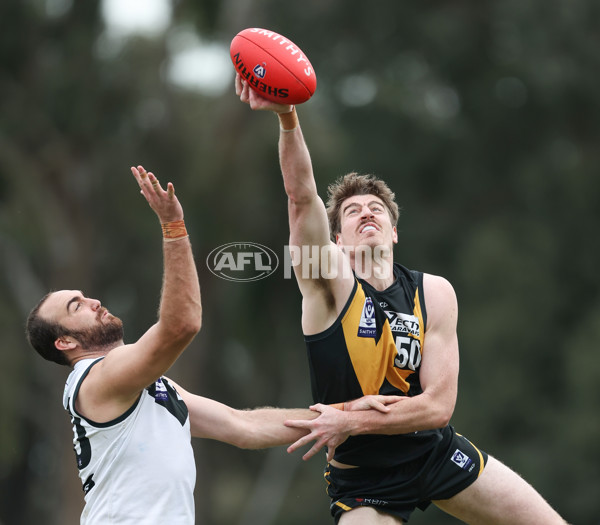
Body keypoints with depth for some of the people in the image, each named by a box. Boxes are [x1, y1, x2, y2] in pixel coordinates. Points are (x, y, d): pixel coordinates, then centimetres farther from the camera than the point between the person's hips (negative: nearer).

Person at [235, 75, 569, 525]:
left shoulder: (434, 293, -7)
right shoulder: (330, 278, -13)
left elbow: (439, 405, -12)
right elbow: (301, 194, -31)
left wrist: (351, 422, -22)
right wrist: (287, 118, -46)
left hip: (435, 450, 3)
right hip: (363, 481, -3)